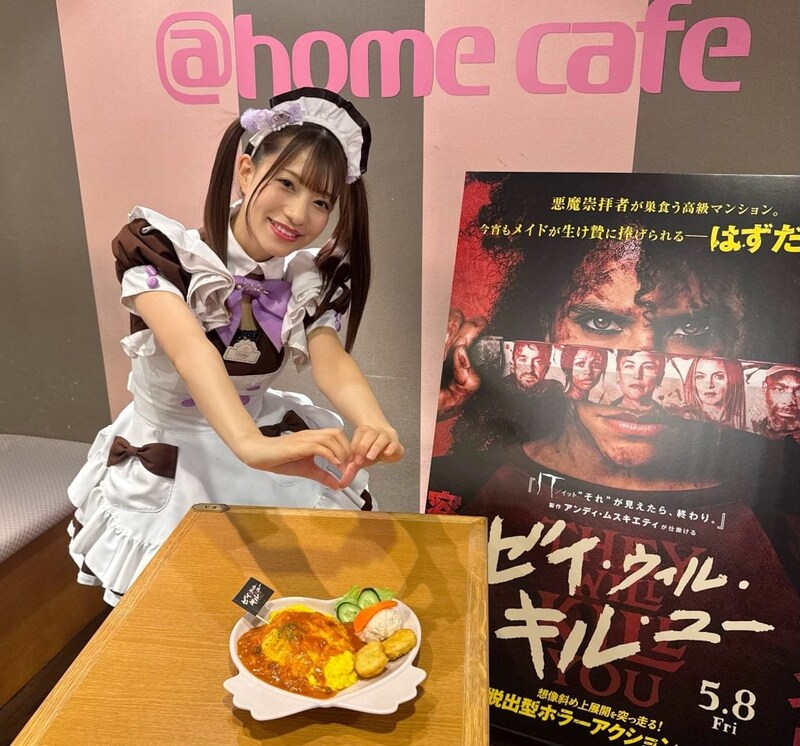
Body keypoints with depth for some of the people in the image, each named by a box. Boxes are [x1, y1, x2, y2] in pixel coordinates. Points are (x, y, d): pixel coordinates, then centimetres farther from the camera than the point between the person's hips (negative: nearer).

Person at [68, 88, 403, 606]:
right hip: (166, 466, -3)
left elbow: (332, 360, -25)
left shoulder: (310, 280, -7)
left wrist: (373, 424, -47)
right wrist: (251, 446, -56)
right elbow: (191, 351, -38)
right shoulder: (163, 253, -19)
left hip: (262, 436, 4)